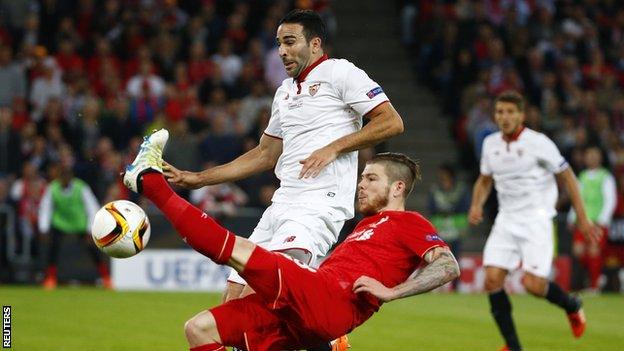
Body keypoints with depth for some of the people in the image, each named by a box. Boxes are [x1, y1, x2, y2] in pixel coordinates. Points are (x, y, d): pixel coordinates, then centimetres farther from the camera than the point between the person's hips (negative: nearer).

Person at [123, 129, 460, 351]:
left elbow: (448, 266, -9)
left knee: (235, 249, -13)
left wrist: (390, 291, -17)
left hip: (329, 299, -10)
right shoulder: (366, 225, 34)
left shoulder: (409, 223, 7)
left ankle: (149, 179, -3)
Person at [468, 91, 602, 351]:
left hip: (536, 220, -5)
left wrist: (582, 218, -5)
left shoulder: (538, 143, -10)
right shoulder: (491, 144, 6)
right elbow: (485, 180, 21)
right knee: (492, 280, -10)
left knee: (533, 284, -15)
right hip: (506, 220, 5)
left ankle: (572, 306, 19)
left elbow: (567, 176, -3)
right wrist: (476, 205, 1)